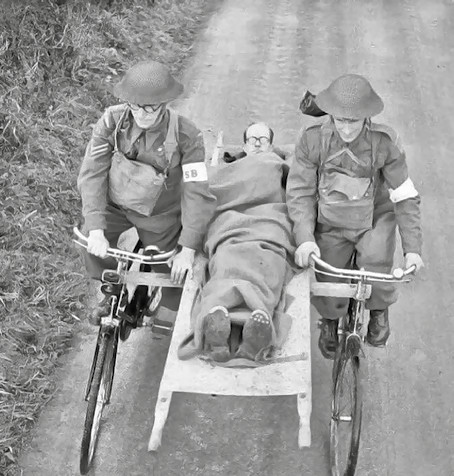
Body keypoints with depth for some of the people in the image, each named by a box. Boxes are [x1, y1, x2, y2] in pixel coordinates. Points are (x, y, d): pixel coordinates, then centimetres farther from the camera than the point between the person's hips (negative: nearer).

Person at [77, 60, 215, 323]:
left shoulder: (187, 136, -25)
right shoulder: (112, 121, -20)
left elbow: (196, 192, -23)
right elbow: (92, 173, -19)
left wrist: (188, 249, -25)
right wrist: (96, 229, -27)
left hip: (160, 215, -2)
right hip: (115, 205, 2)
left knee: (172, 285, -1)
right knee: (93, 247, -23)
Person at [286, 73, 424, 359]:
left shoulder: (384, 142, -20)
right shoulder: (313, 140, -18)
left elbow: (405, 196, -13)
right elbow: (300, 193, -13)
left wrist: (413, 248, -18)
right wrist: (305, 238, -27)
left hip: (375, 220, 0)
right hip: (331, 225, 1)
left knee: (376, 264, -24)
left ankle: (379, 310, 13)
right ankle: (330, 322, 35)